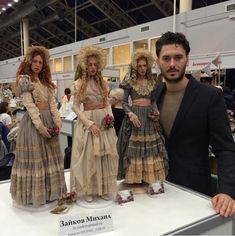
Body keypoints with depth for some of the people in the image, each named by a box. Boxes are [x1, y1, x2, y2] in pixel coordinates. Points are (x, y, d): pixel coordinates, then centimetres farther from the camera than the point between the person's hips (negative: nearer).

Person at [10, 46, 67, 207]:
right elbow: (29, 105, -13)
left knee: (49, 157, 11)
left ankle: (49, 191, 23)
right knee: (34, 157, -2)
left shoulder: (45, 81, 16)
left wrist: (57, 121, -3)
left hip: (48, 120, 7)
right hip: (33, 121, -7)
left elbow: (52, 102, 9)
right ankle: (34, 194, 11)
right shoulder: (24, 79, -5)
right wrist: (40, 126, -20)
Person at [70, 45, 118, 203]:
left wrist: (111, 117, -4)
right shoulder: (78, 84, -2)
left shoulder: (103, 82, 11)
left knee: (105, 156, 7)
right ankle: (89, 190, 17)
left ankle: (104, 189, 20)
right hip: (87, 122, -4)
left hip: (104, 122, 4)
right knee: (89, 156, 3)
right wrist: (90, 123, -14)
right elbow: (75, 107, -5)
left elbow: (107, 103, 15)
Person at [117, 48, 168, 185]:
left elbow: (154, 100, 16)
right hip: (135, 116, -4)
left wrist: (156, 111, -2)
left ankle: (151, 177, 15)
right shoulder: (129, 82, 0)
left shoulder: (153, 81, 11)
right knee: (134, 147, -3)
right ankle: (134, 178, 9)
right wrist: (130, 114, -17)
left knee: (152, 148, 4)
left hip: (149, 117, 4)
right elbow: (124, 101, -2)